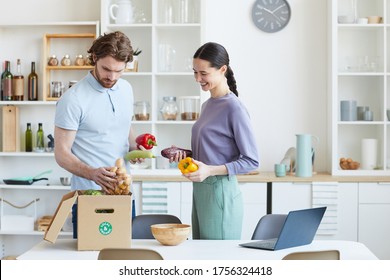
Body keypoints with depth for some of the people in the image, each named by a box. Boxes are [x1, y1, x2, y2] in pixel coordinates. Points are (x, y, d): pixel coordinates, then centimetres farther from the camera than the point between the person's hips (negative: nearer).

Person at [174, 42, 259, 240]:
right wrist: (185, 154, 6)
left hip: (221, 192, -8)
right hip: (199, 191, 8)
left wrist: (210, 170, -20)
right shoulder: (207, 105, 13)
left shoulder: (234, 108, -12)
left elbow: (251, 161, -12)